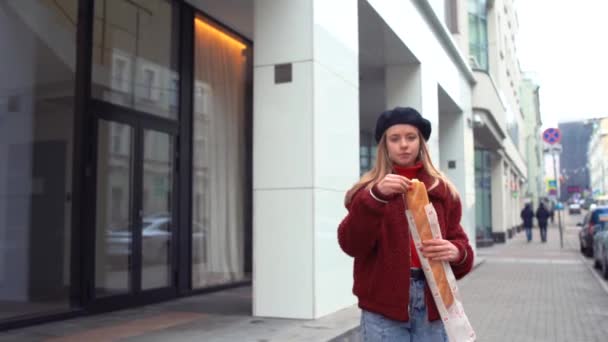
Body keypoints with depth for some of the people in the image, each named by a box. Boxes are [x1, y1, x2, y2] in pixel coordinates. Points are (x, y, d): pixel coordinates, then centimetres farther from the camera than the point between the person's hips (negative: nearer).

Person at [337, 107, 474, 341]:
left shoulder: (443, 190, 10)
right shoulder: (368, 189, 3)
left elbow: (459, 242, 8)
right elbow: (350, 244, -10)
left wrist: (457, 252, -15)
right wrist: (376, 197, -23)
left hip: (433, 304, 2)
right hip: (383, 307, -2)